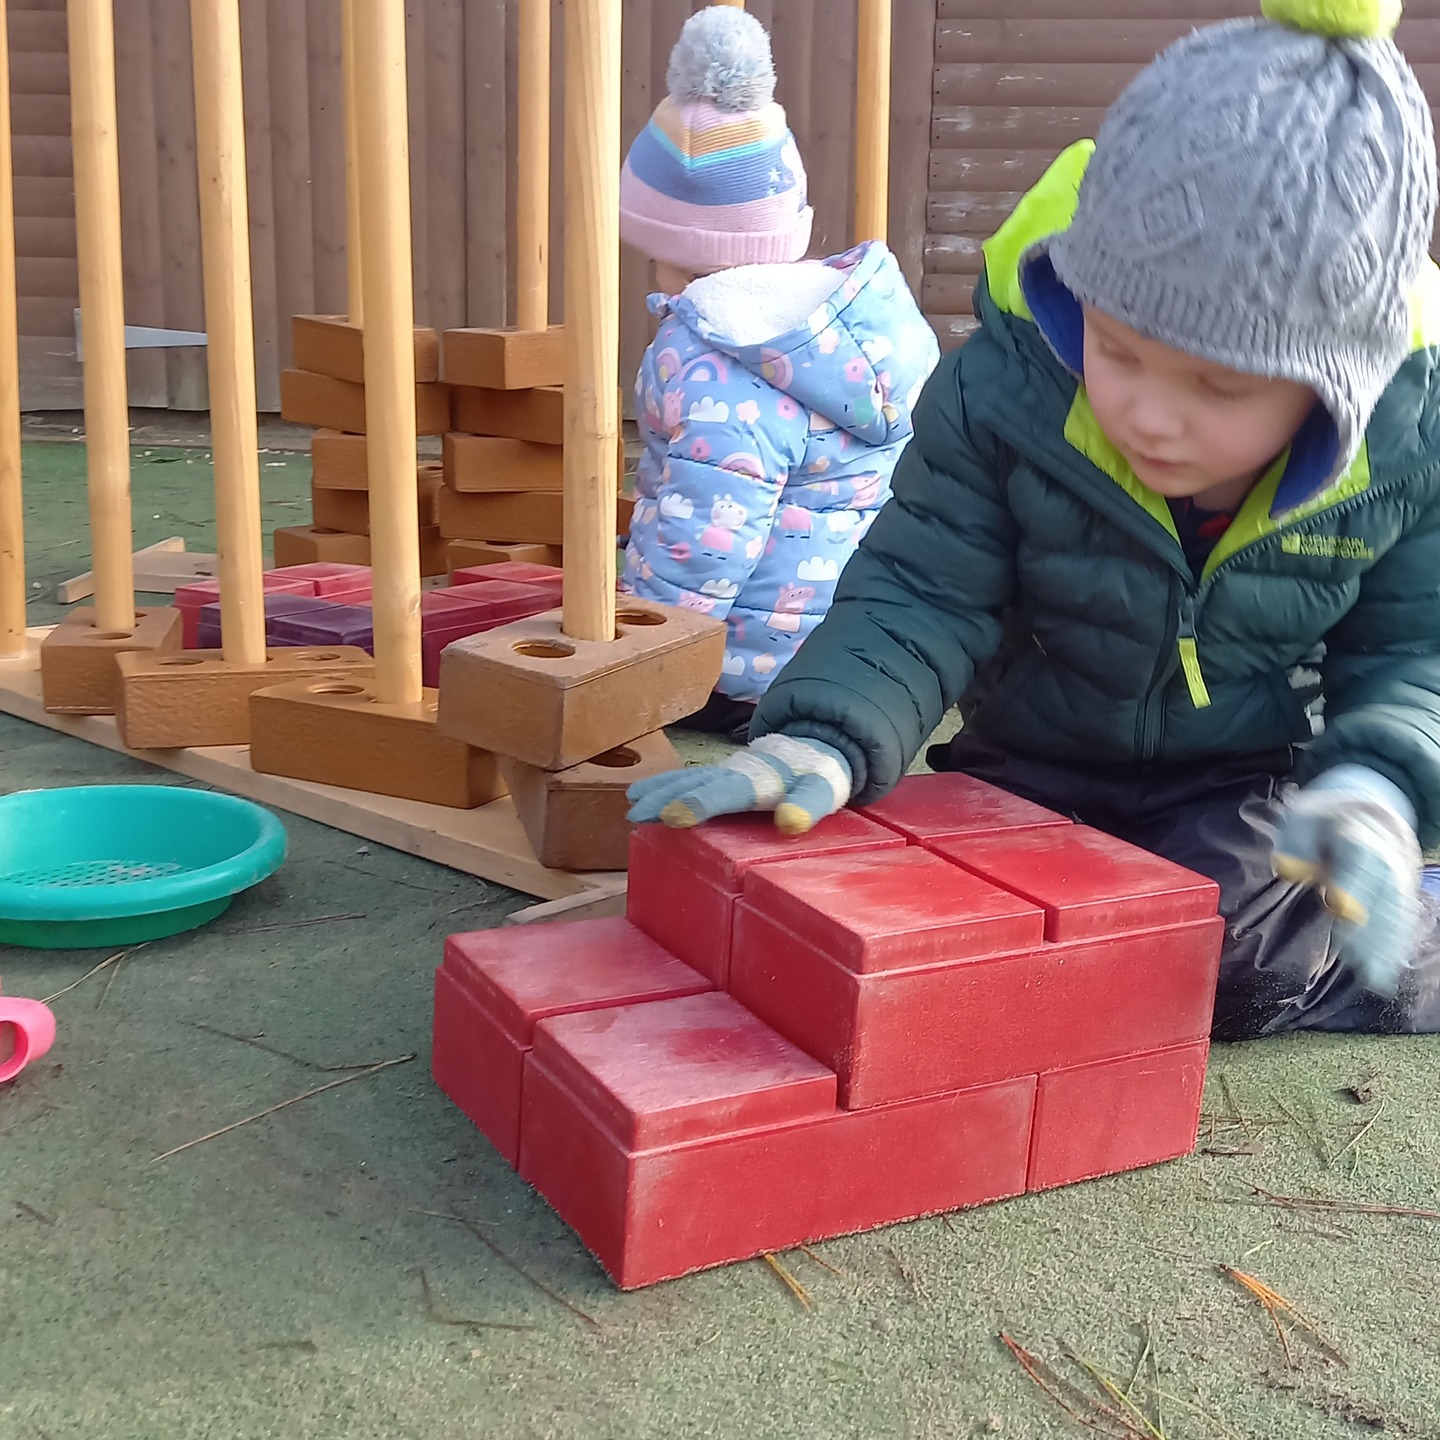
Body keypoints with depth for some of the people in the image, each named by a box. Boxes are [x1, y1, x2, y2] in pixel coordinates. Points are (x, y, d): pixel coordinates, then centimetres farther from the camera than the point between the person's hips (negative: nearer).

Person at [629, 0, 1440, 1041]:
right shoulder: (1004, 384, -20)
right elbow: (923, 595, -18)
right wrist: (826, 739, -37)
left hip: (1261, 779, -1)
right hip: (1039, 769, 2)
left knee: (1229, 935, -27)